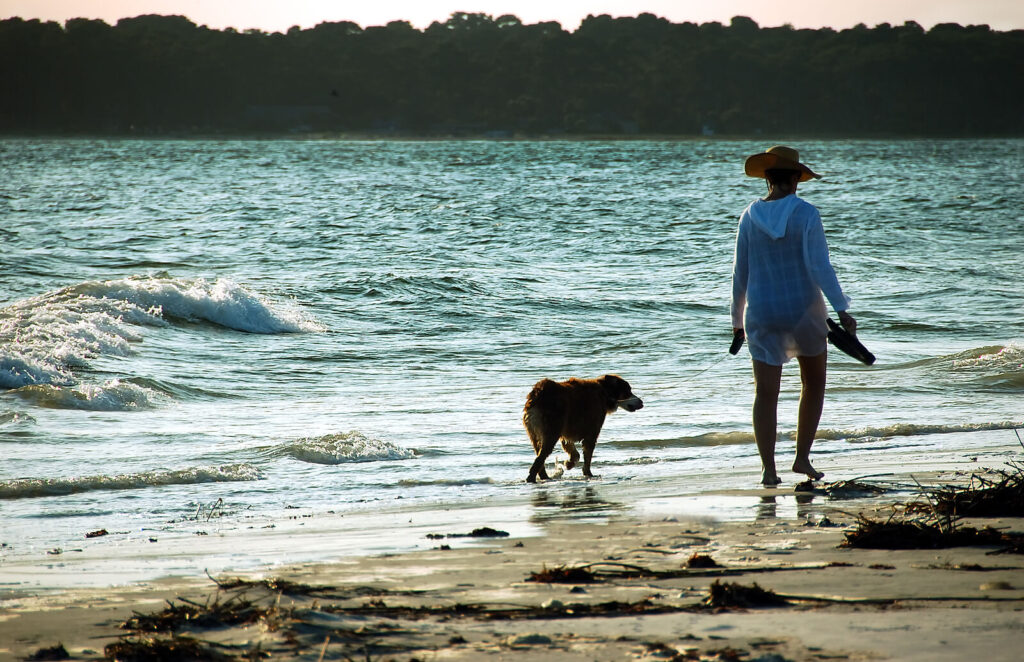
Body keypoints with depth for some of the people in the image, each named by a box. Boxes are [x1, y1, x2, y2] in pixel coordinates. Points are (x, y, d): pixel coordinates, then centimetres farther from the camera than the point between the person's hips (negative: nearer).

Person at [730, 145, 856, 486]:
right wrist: (841, 309, -15)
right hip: (803, 309, -2)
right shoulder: (806, 213, -10)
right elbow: (819, 265, -16)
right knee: (813, 384, 18)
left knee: (766, 392, 4)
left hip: (762, 313, 2)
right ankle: (802, 457, 14)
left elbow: (740, 272, 5)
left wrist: (737, 318, 15)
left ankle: (768, 468, -4)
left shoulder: (750, 216, 0)